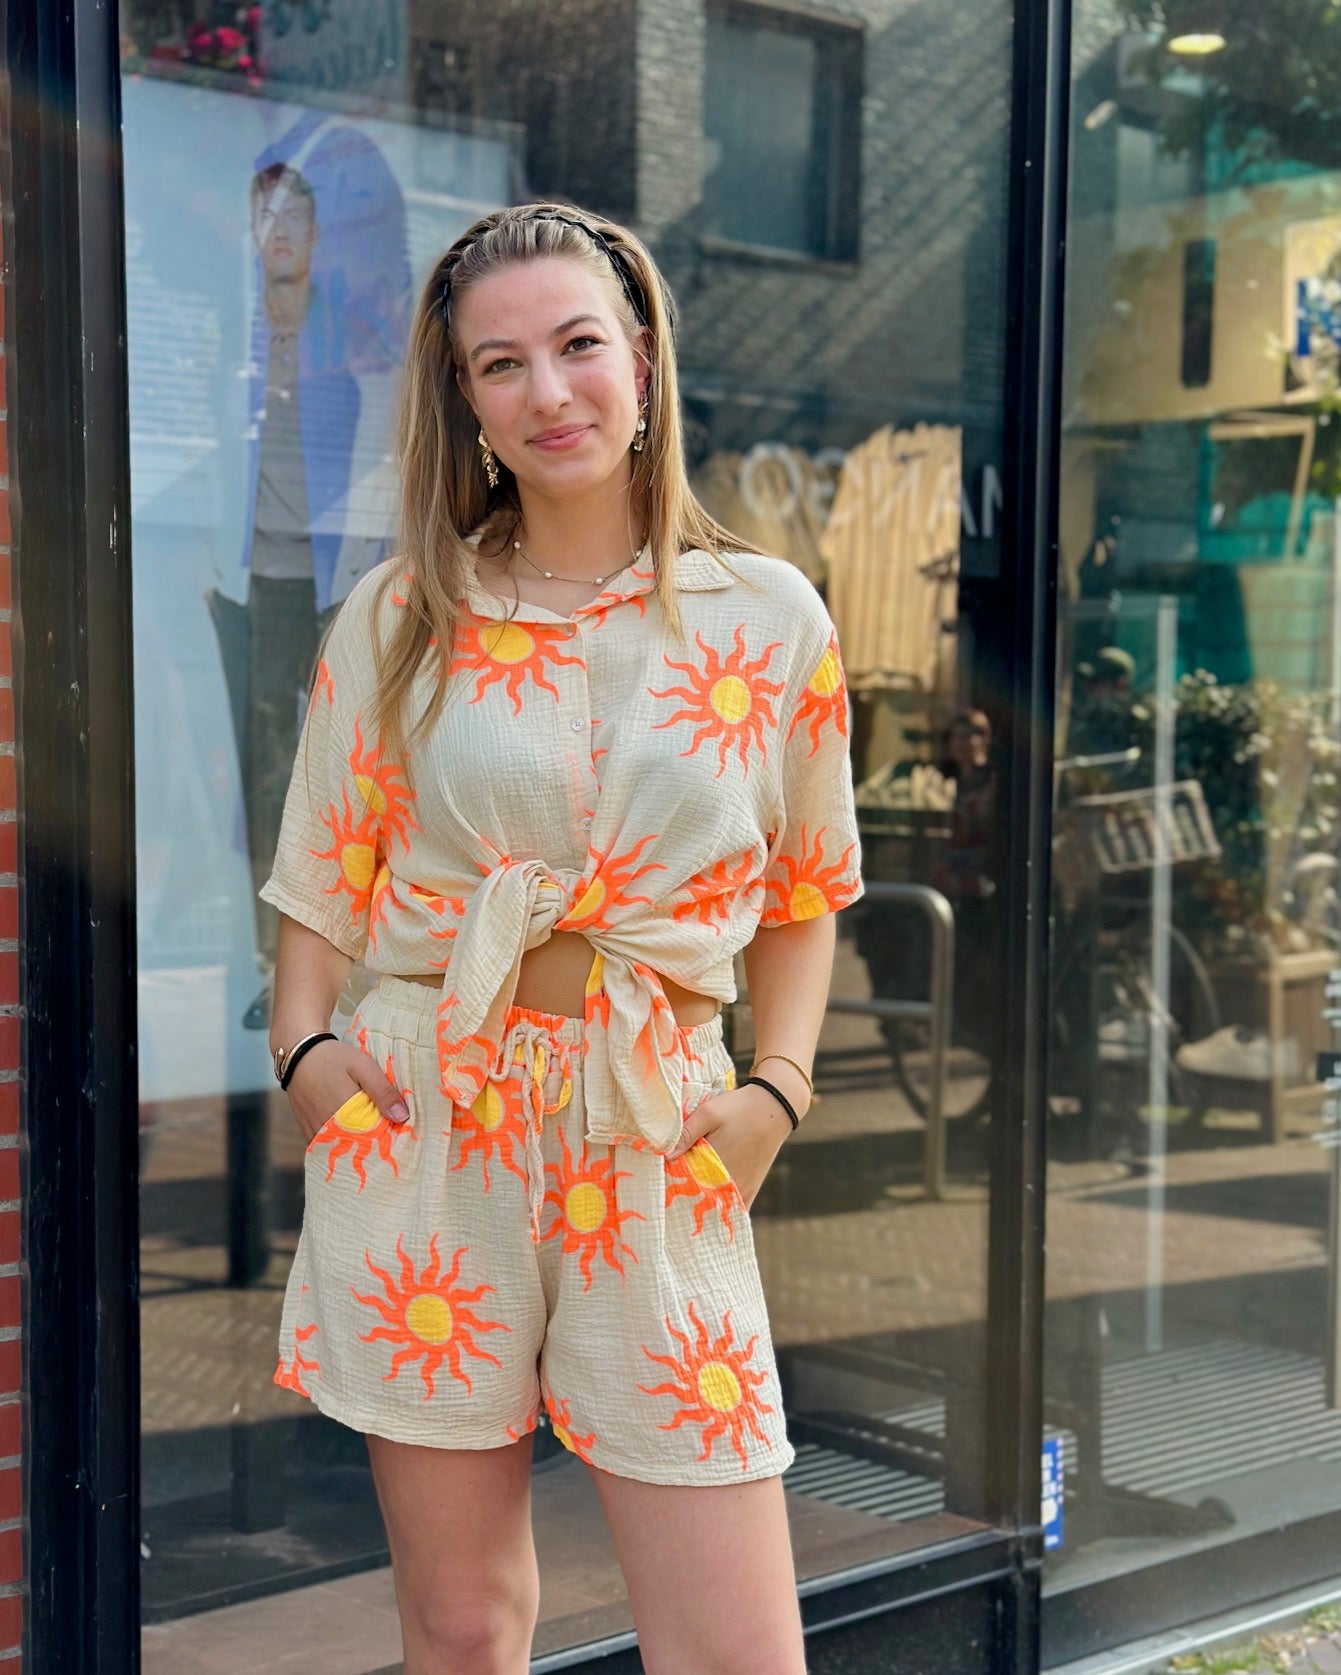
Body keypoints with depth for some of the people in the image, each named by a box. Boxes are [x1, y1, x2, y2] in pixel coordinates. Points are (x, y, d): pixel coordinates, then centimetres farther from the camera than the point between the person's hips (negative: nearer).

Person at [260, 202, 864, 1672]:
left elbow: (803, 897, 14)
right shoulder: (395, 618, 7)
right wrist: (305, 1051, -5)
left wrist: (776, 1089, 1)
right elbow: (324, 881, 12)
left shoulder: (771, 618, 6)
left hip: (659, 1148, 0)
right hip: (423, 1125, 0)